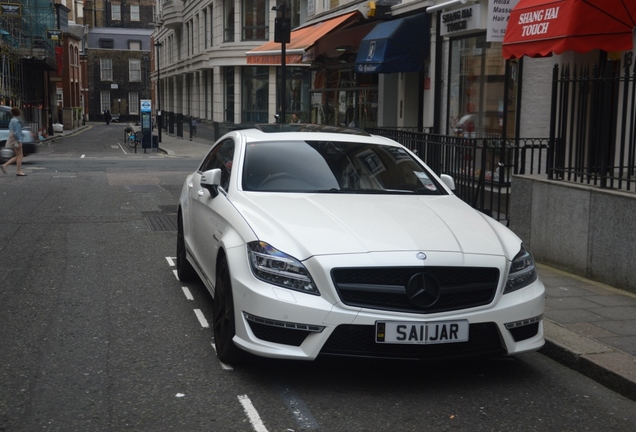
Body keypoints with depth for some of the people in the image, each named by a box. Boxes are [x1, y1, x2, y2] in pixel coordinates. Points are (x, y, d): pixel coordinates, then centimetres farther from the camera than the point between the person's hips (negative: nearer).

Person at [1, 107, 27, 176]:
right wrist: (19, 141, -21)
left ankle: (4, 165, 5)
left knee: (18, 156, 12)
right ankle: (18, 171, -3)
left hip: (13, 141, 10)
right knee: (19, 156, -4)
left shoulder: (12, 120, 17)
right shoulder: (16, 121, -14)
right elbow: (16, 132, -20)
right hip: (17, 140, -10)